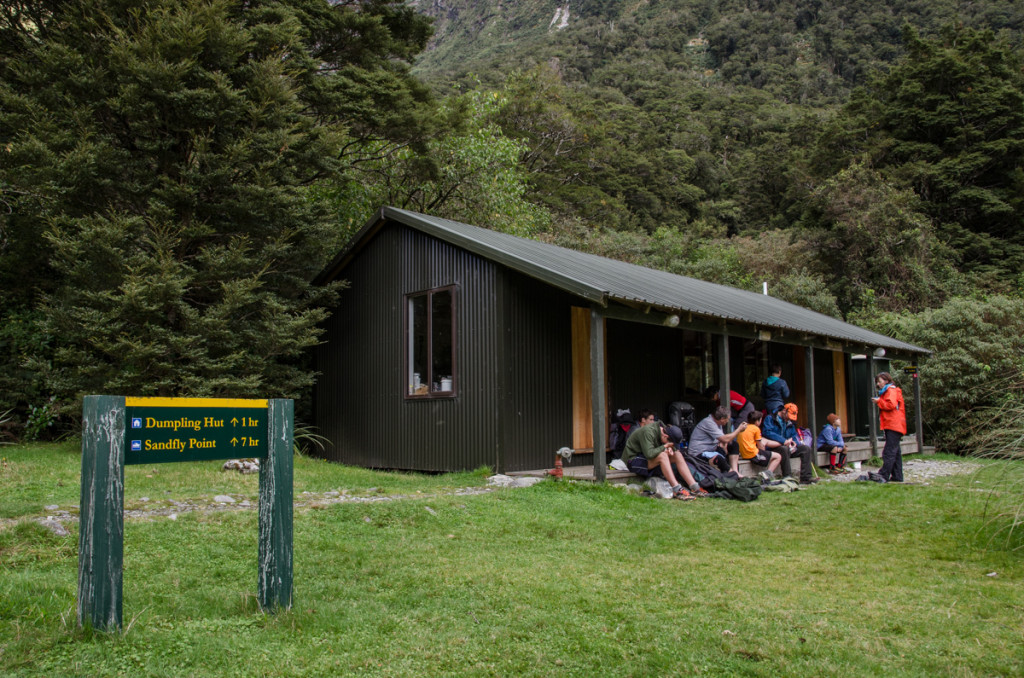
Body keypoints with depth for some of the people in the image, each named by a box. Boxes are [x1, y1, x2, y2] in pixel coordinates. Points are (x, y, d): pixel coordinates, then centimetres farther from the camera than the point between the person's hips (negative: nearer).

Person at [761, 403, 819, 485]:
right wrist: (784, 441, -25)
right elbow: (767, 432, -20)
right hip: (774, 447, -8)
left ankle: (806, 477, -15)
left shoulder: (790, 422, 20)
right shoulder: (770, 418, -5)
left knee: (806, 448, -7)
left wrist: (793, 442, -8)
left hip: (787, 446, 8)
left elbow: (794, 435, 19)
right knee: (784, 449, -39)